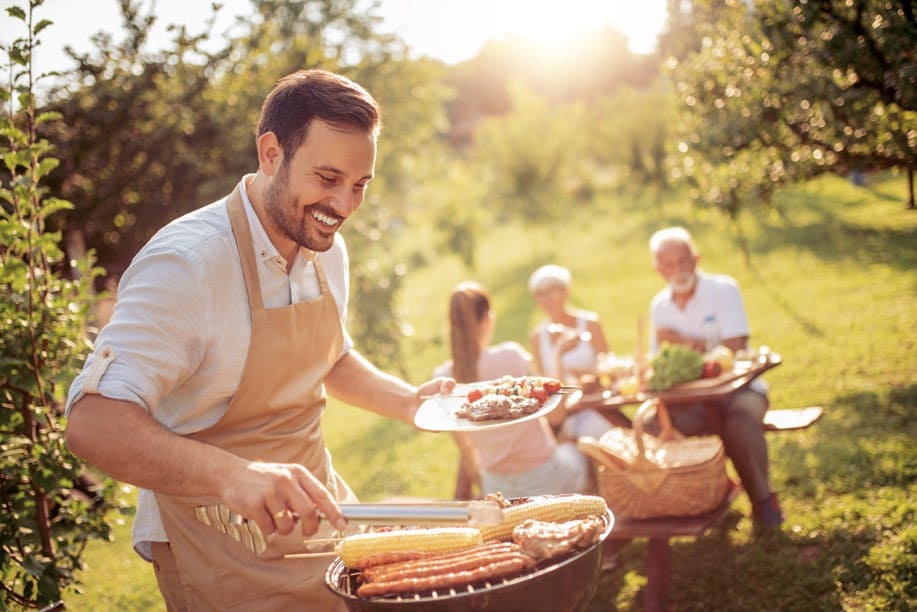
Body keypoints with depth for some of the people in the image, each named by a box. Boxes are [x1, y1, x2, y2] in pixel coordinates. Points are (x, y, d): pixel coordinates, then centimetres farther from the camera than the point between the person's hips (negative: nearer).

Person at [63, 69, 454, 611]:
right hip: (221, 552, -7)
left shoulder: (326, 250, 0)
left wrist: (410, 402, -1)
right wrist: (231, 476, -47)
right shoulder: (185, 265, -25)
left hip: (315, 514, 7)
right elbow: (94, 423, -32)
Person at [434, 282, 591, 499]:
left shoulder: (445, 377, -11)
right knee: (580, 450, 30)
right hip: (543, 478, -3)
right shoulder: (512, 355, -23)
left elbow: (465, 446, 1)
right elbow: (555, 414, -13)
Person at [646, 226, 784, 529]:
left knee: (741, 423, -37)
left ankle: (762, 498, -9)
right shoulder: (659, 305, 6)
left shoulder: (723, 288, -8)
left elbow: (735, 349, -16)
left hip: (737, 387, -4)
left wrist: (684, 341, -19)